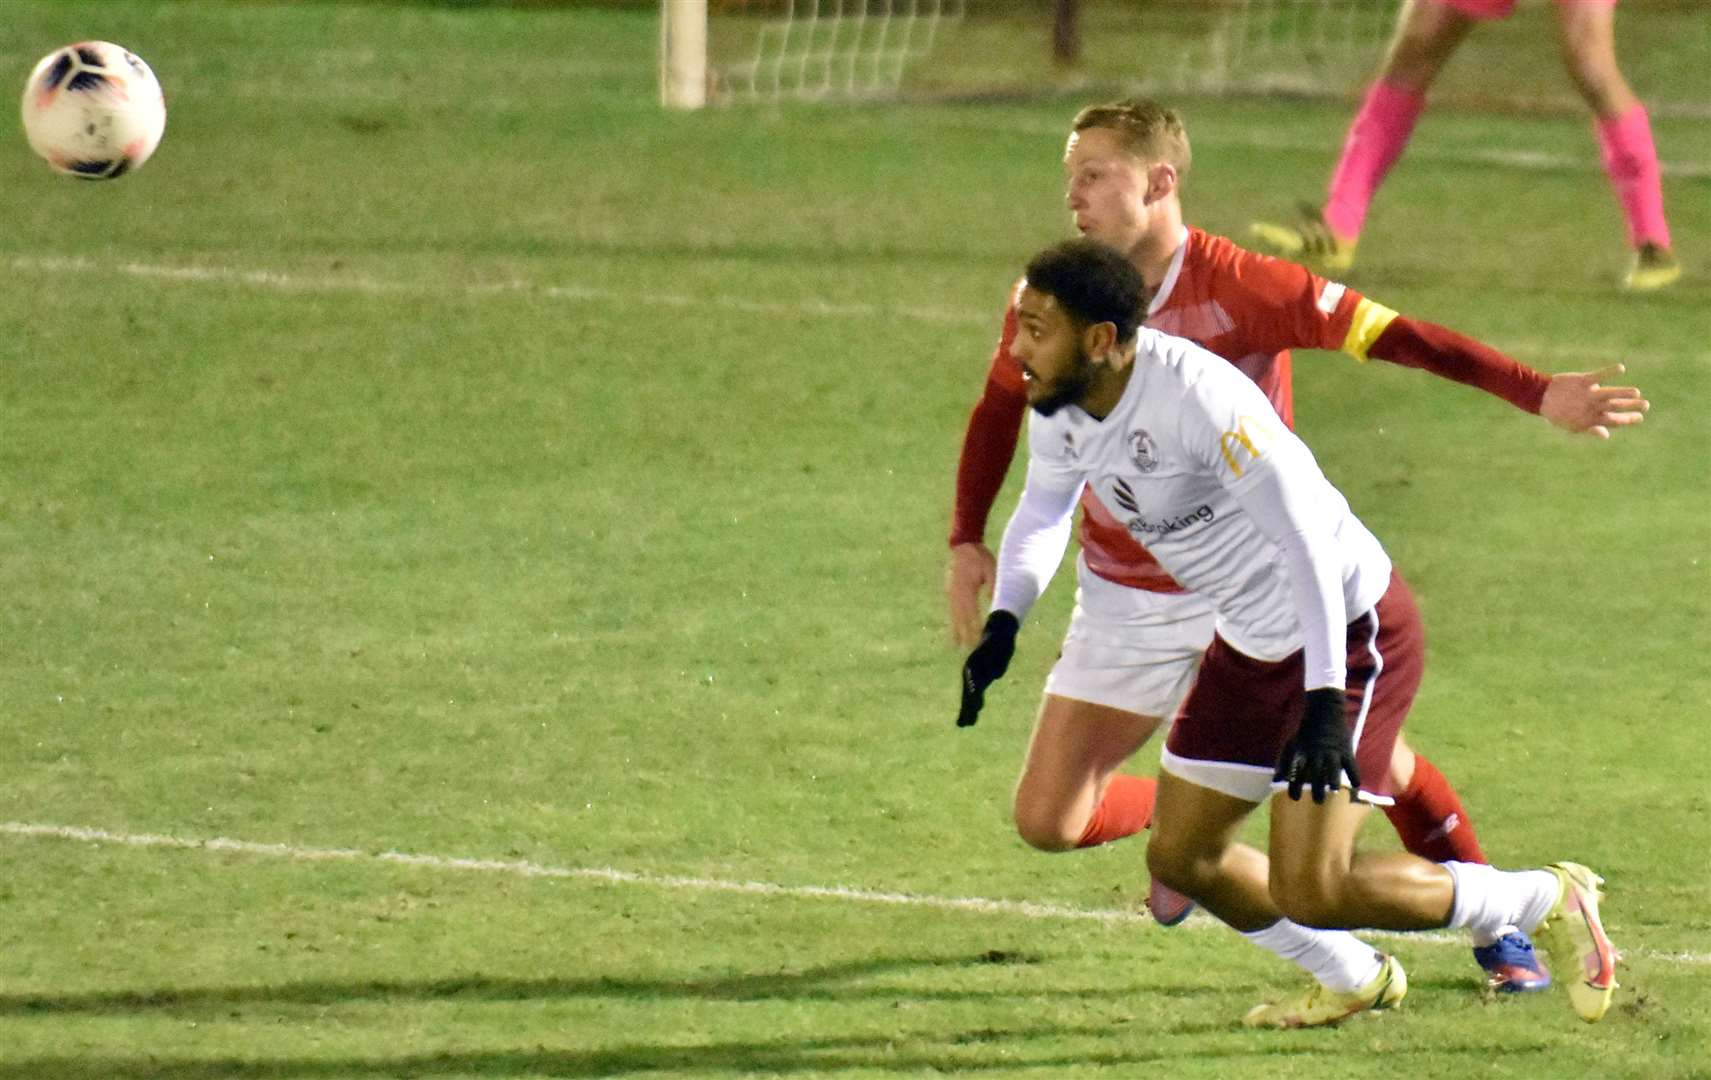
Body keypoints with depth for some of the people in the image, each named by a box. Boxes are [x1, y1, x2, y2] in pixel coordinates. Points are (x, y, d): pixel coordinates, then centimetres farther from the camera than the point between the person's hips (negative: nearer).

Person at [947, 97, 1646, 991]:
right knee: (1047, 820, -3)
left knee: (1379, 766, -3)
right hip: (1129, 601, 3)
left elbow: (1387, 335, -20)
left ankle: (1498, 929, 21)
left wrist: (1537, 394, -28)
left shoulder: (1241, 288, -20)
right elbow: (1001, 406, 10)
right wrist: (967, 541, 2)